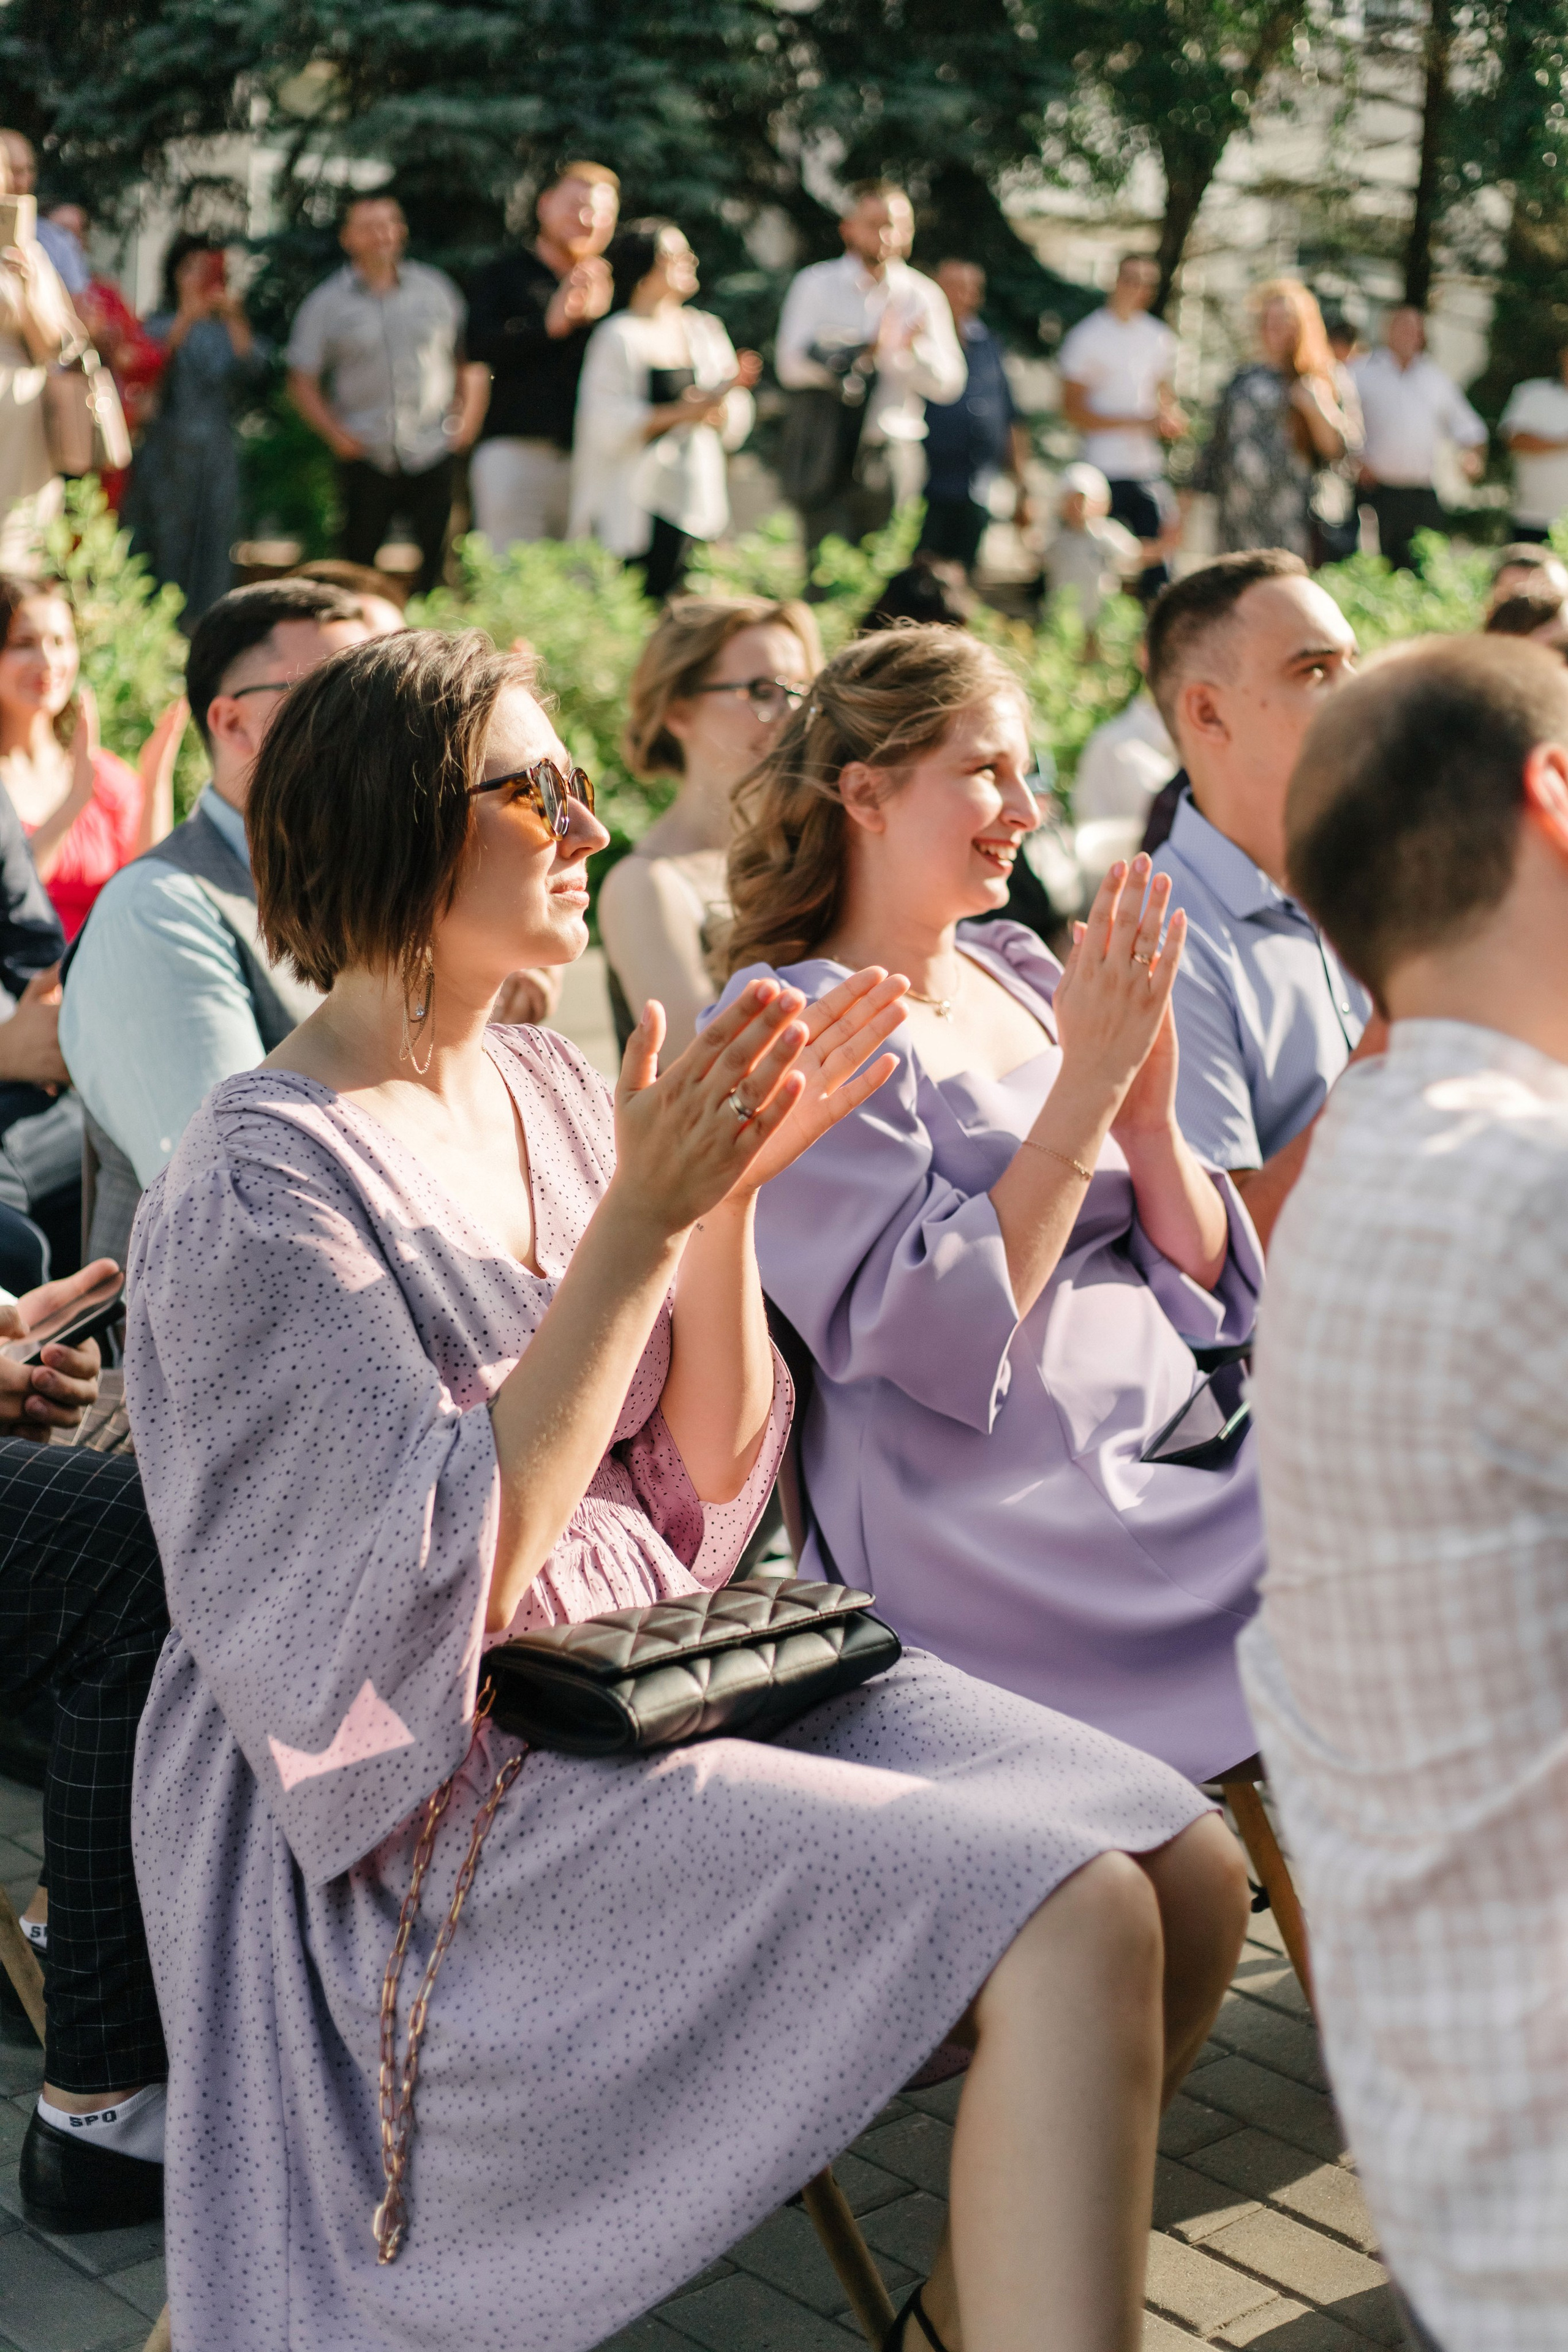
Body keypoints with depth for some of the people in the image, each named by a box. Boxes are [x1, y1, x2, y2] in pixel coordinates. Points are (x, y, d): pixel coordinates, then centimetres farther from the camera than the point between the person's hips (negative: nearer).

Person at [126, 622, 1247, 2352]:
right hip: (450, 1797, -8)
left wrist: (727, 1200, -9)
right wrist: (640, 1223, -22)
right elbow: (445, 1585, -21)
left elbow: (700, 1480, 7)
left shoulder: (545, 1088, 7)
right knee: (1070, 1921, -22)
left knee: (1192, 1873, -6)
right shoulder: (257, 1196, -15)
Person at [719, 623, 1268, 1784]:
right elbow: (928, 1335, -16)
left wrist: (1148, 1108, -5)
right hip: (1005, 1512, -7)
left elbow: (1206, 1284, 14)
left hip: (1181, 1441, 7)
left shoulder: (1020, 975, 15)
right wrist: (1084, 1089, -15)